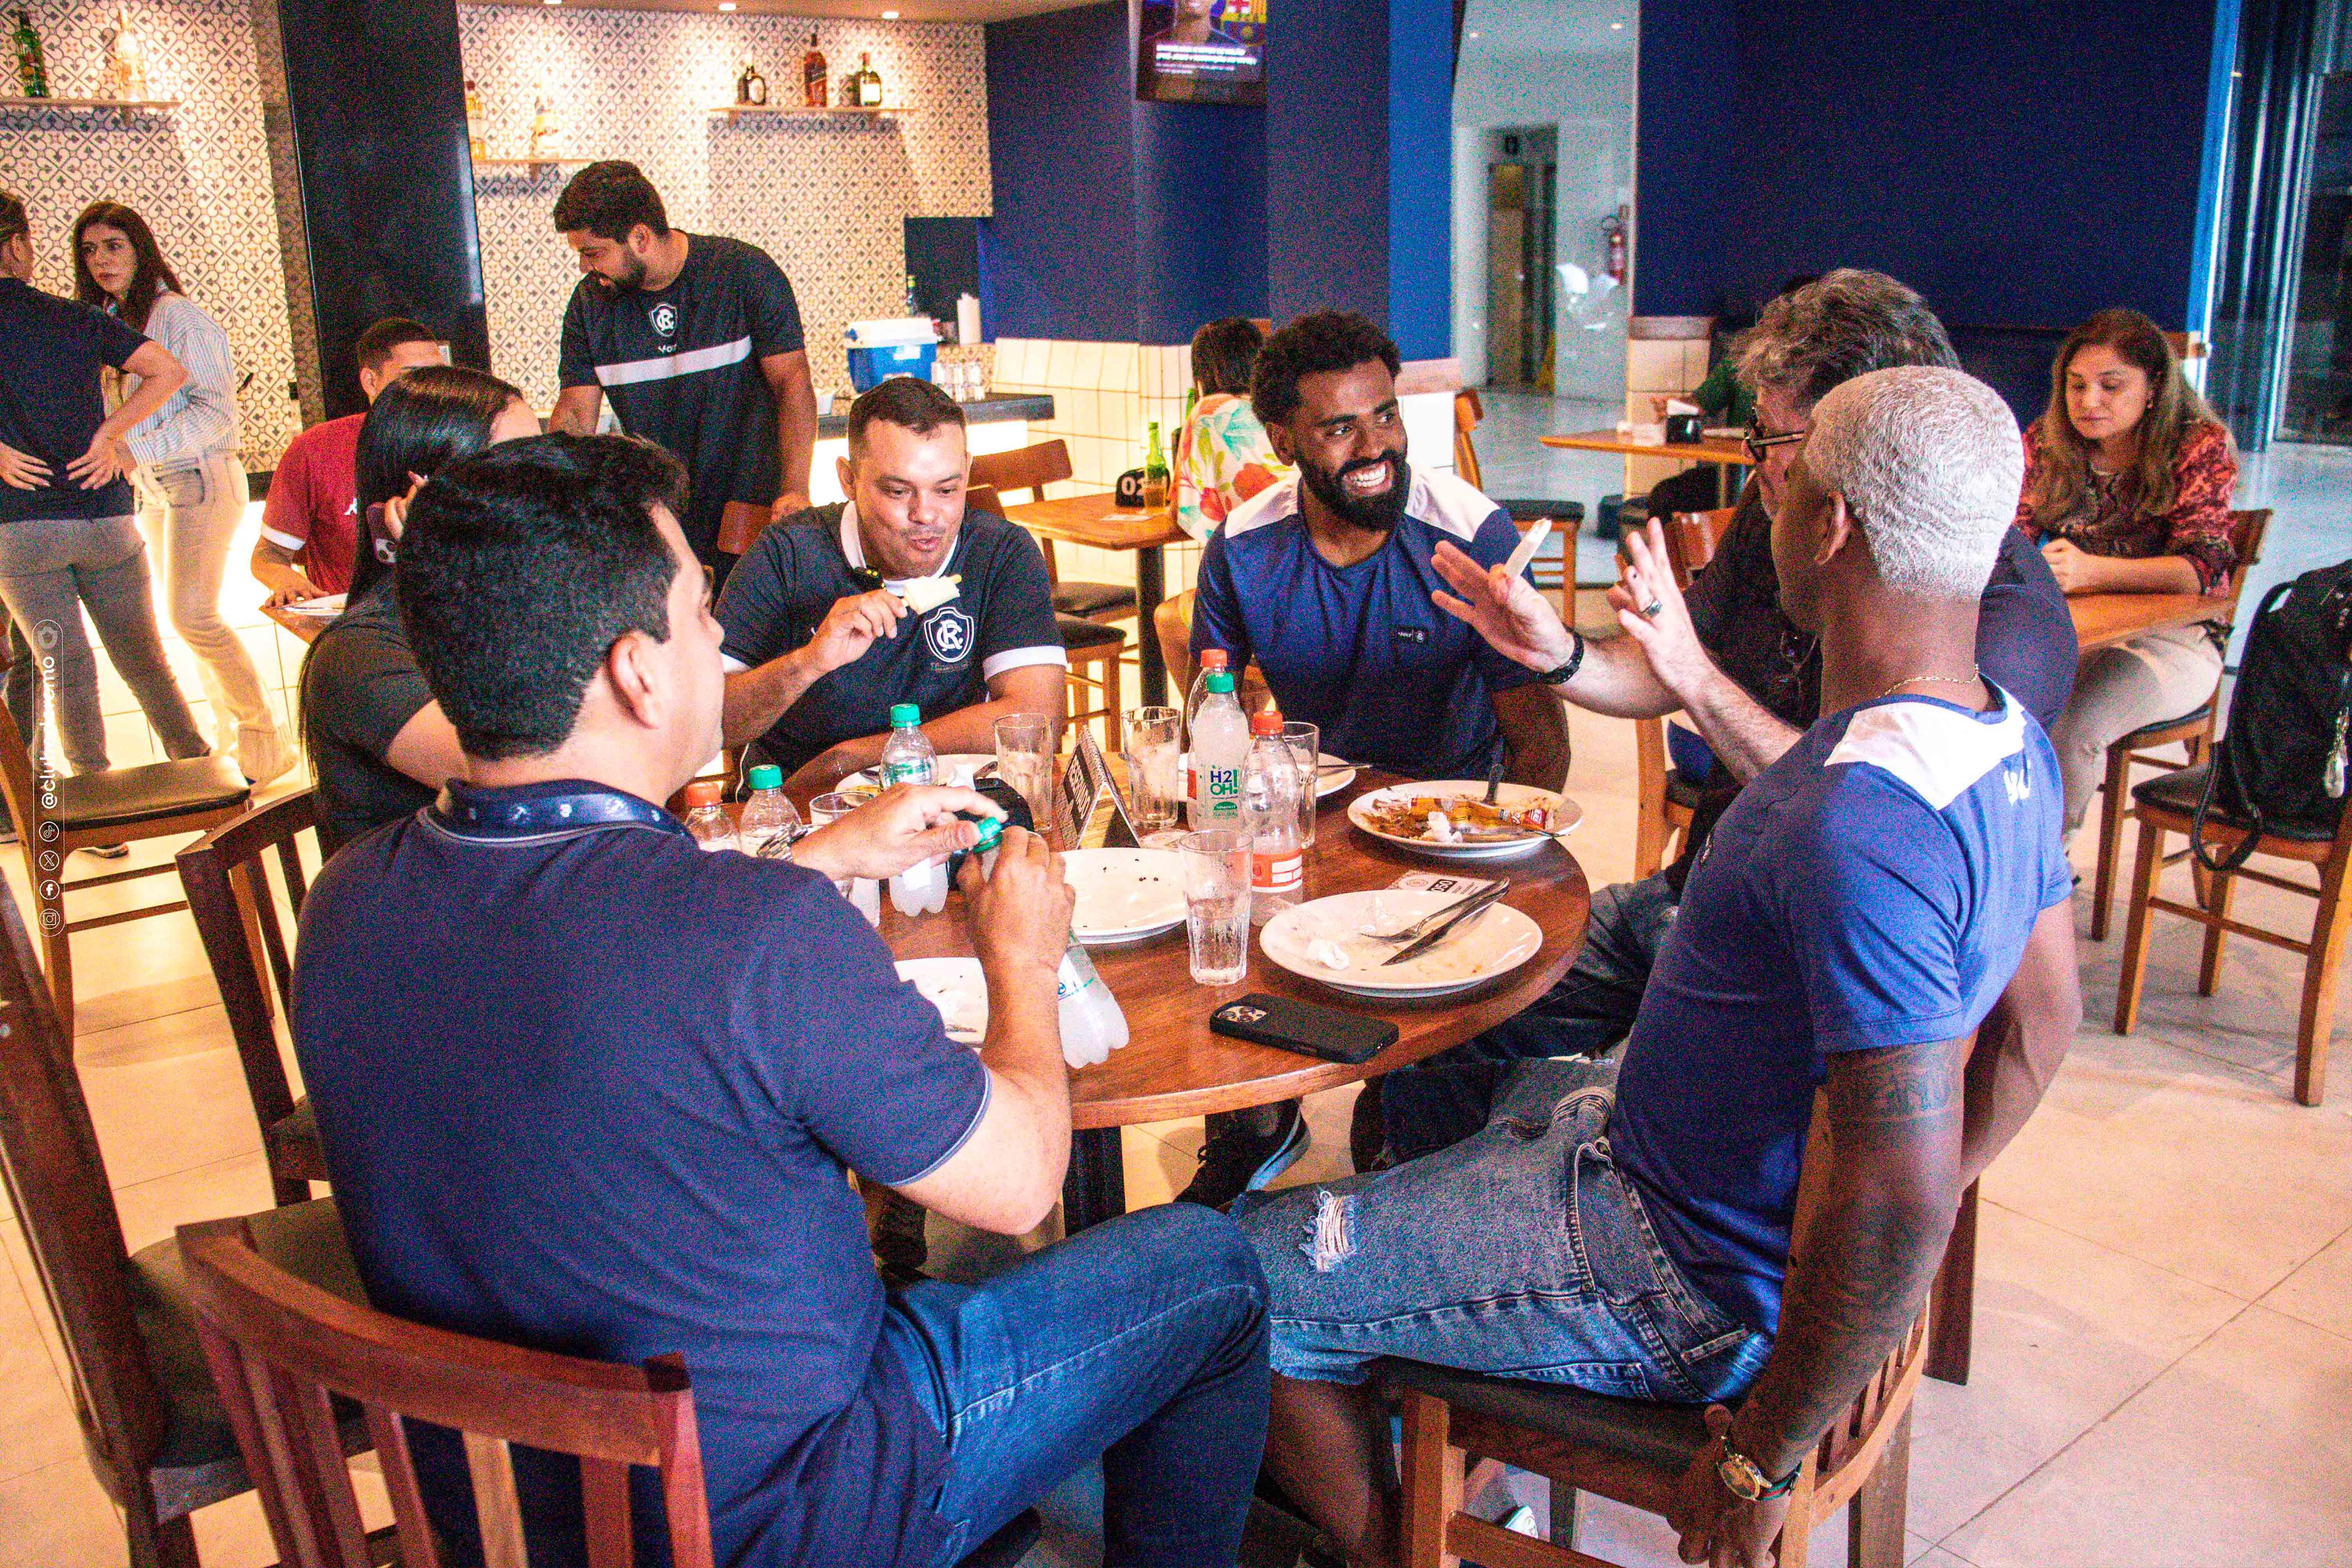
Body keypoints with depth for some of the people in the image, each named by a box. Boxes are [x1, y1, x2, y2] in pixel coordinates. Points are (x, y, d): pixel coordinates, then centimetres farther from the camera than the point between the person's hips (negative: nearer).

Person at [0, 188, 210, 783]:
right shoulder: (80, 319, 3)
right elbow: (168, 372, -4)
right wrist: (108, 437, -4)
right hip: (105, 517, 2)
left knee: (67, 668, 8)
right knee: (143, 662, 12)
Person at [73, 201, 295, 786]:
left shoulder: (177, 315, -12)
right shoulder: (105, 321, 11)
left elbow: (215, 409, -18)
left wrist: (133, 447, -23)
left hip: (201, 478, -8)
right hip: (153, 487, 8)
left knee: (193, 615, -14)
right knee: (186, 617, 10)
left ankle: (265, 741, -4)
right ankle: (227, 734, 20)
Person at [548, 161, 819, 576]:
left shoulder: (747, 273, -9)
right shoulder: (590, 301, 4)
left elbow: (792, 381, -13)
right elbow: (575, 413, 4)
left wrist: (794, 491, -23)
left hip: (748, 503, -3)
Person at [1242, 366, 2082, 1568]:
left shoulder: (1860, 820, -35)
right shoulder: (2008, 741, -2)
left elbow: (1902, 1198, -35)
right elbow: (2040, 1017, 9)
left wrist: (1762, 1459, -22)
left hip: (1671, 1276, -10)